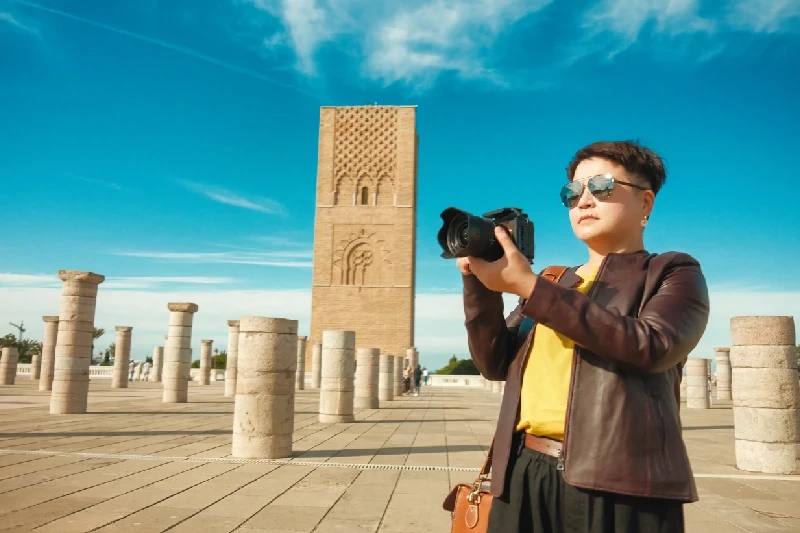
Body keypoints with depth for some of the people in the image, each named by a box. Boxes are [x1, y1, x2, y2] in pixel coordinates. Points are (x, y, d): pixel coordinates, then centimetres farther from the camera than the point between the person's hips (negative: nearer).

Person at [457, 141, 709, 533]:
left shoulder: (673, 273, 5)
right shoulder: (550, 283, 17)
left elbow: (652, 346, -15)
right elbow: (495, 363, 9)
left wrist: (528, 287, -17)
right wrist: (480, 286, -6)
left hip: (619, 484, -4)